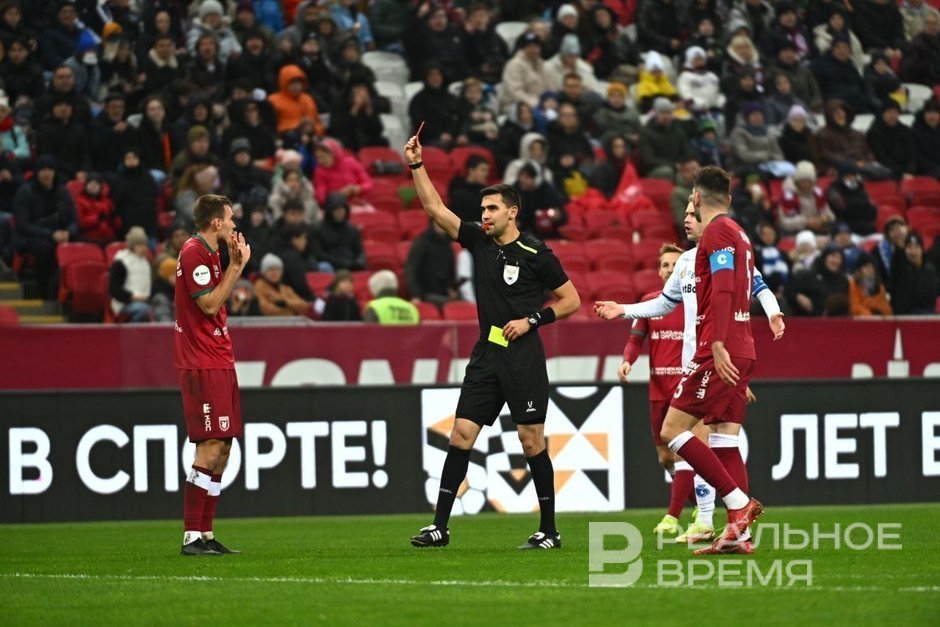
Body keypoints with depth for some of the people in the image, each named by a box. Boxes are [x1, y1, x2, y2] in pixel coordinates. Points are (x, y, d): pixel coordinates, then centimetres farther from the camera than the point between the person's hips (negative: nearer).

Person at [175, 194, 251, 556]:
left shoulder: (209, 253, 18)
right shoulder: (194, 253, -12)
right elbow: (209, 304, -16)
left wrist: (235, 264, 18)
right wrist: (236, 266, -11)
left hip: (219, 363, 10)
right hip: (203, 366, -10)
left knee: (222, 448, 8)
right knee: (211, 447, -13)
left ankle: (206, 534, 11)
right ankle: (192, 537, -13)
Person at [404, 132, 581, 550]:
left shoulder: (536, 255, -6)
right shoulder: (478, 241, 8)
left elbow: (571, 300, 0)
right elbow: (435, 208, 7)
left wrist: (531, 319, -10)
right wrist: (416, 166, -1)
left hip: (523, 358, -5)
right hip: (486, 356, 5)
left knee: (532, 441, -4)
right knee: (460, 434, -1)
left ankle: (549, 530, 5)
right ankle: (439, 526, 0)